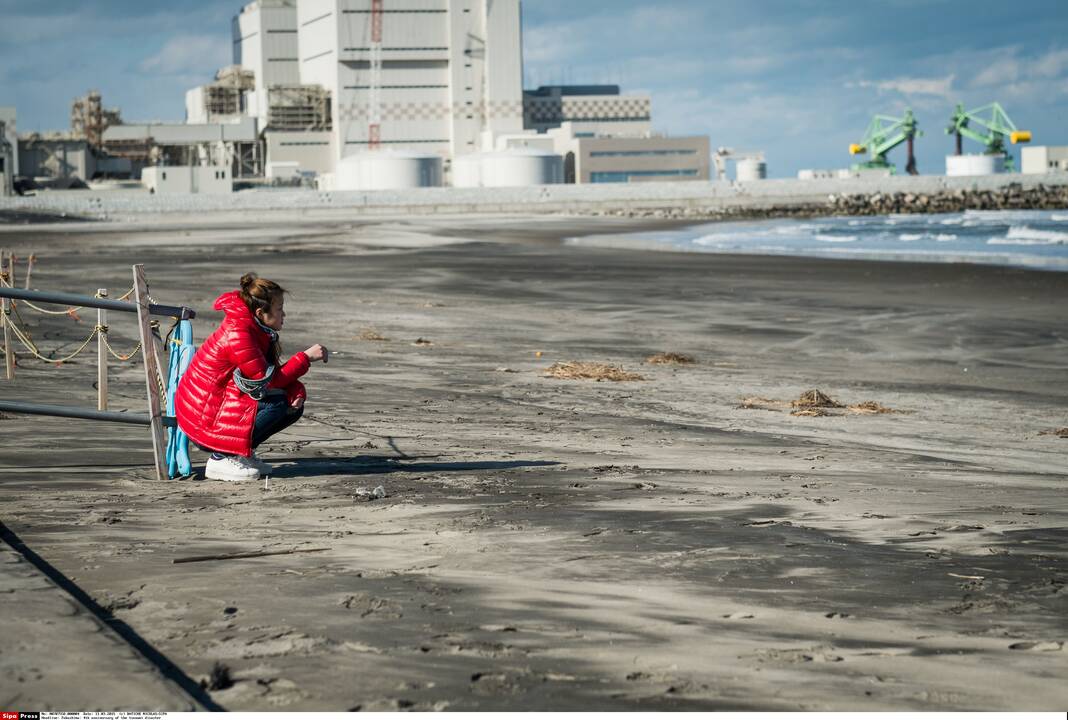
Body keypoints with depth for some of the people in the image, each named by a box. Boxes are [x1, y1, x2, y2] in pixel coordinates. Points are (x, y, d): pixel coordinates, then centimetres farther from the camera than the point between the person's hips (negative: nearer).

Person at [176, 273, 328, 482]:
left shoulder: (260, 331, 7)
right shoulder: (237, 334, -23)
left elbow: (276, 373, 8)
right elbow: (266, 380, -21)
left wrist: (297, 391, -13)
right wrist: (305, 357, -16)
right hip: (201, 419, -9)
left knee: (294, 404, 3)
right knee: (277, 403, -24)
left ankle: (242, 453, 10)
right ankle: (221, 458, -14)